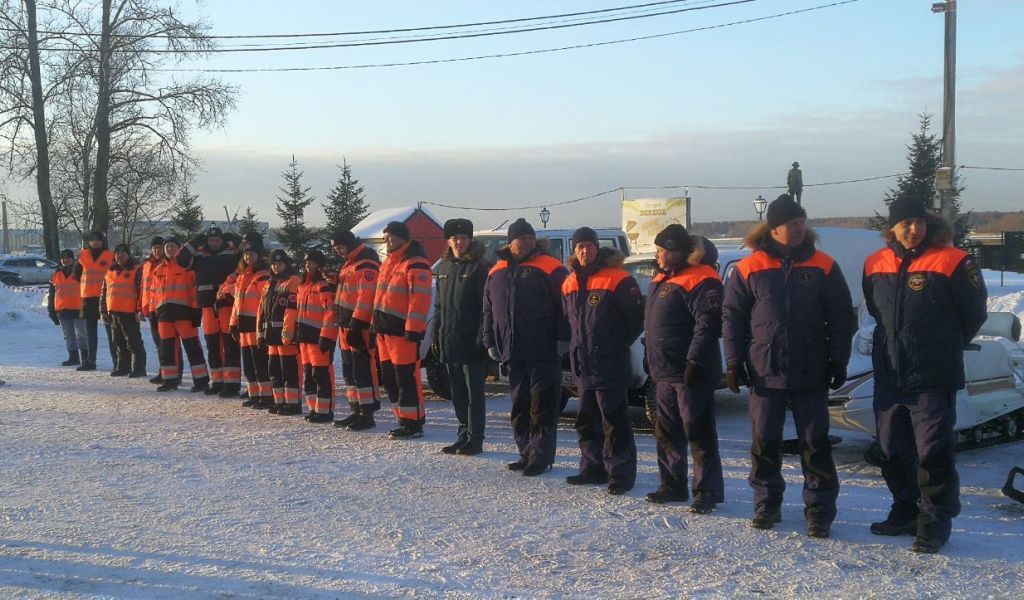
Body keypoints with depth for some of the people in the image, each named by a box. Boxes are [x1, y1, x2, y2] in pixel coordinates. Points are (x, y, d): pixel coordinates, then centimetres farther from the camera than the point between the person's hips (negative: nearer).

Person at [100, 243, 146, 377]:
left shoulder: (136, 270, -2)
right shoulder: (110, 272, 18)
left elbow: (141, 291, -8)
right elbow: (104, 292, 21)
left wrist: (139, 309, -14)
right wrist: (103, 311, 15)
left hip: (129, 312, -7)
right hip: (113, 312, 7)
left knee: (133, 342, -6)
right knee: (119, 343, 12)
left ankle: (138, 369, -4)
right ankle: (122, 367, 19)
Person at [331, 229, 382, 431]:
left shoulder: (366, 265, -14)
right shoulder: (348, 265, 20)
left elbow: (366, 298, -22)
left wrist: (355, 325, -25)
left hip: (360, 328, -11)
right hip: (347, 326, 11)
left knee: (362, 370, -9)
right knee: (349, 371, 14)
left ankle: (367, 414, -6)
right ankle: (355, 411, 21)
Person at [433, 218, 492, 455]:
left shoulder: (480, 267, -8)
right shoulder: (444, 267, 14)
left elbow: (487, 307, -12)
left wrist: (482, 339, -17)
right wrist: (436, 337, 14)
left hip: (471, 344, -7)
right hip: (449, 342, 7)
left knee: (474, 392, 0)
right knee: (457, 393, 13)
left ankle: (474, 439, 5)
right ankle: (464, 435, 22)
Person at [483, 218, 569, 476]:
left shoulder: (549, 267, -5)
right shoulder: (497, 272, 13)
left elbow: (566, 305, -8)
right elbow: (488, 311, 19)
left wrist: (563, 339, -13)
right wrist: (490, 342, 14)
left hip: (543, 352, -6)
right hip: (512, 353, 6)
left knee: (542, 406, -2)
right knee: (519, 406, 12)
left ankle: (540, 456, 4)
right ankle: (526, 453, 22)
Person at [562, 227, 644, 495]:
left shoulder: (617, 279, -11)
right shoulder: (570, 283, 11)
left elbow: (637, 317, -8)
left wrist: (619, 344, -2)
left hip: (610, 365, -7)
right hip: (582, 365, 7)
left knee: (614, 421, -5)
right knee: (587, 421, 14)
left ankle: (620, 473, 2)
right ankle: (593, 468, 25)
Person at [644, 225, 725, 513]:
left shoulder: (700, 280, -16)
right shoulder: (662, 278, 15)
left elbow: (708, 324, -23)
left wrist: (695, 361, -25)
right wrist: (652, 357, 22)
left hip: (690, 373, -10)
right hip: (665, 371, 10)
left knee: (699, 434, -4)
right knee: (666, 432, 15)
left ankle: (708, 491, 3)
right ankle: (672, 486, 26)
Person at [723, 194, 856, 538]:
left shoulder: (823, 267, 1)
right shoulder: (749, 269, 0)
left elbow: (842, 317, 5)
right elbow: (732, 317, 4)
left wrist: (838, 361, 0)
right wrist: (734, 361, 0)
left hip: (811, 374, 0)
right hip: (764, 372, 1)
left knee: (815, 443, 3)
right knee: (765, 442, 7)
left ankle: (819, 510, 12)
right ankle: (767, 505, 21)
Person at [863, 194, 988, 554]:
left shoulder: (951, 261, -10)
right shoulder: (875, 265, 5)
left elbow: (974, 314, 0)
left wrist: (945, 346, 10)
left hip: (933, 379, -5)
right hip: (888, 376, 5)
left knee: (934, 451, -3)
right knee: (893, 450, 14)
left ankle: (935, 521, 6)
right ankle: (906, 511, 27)